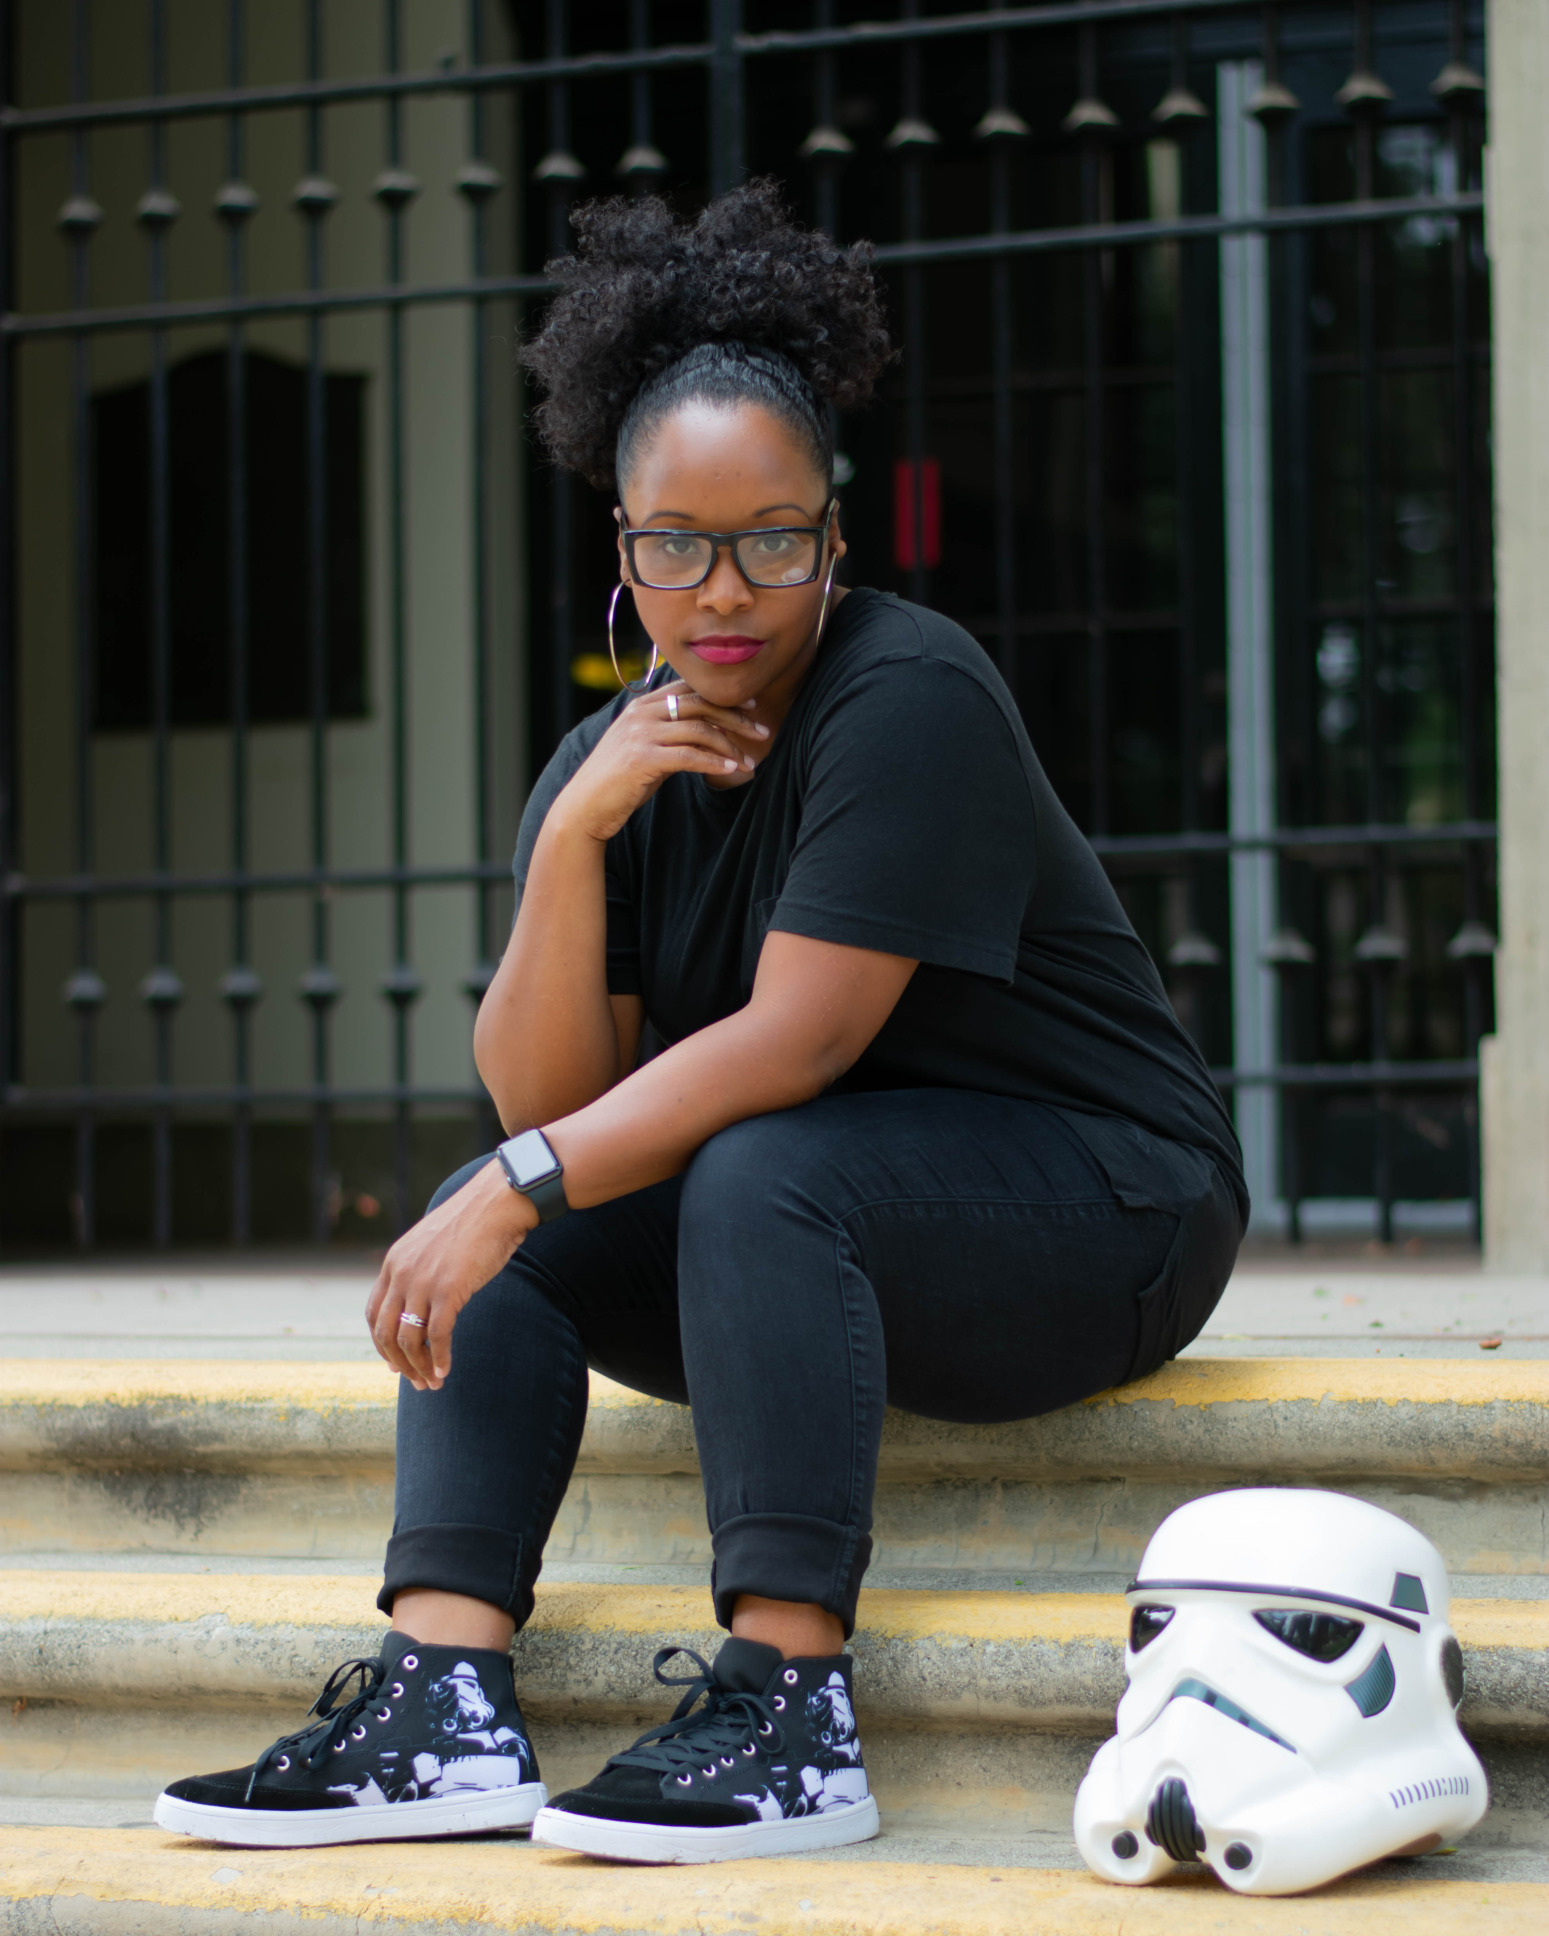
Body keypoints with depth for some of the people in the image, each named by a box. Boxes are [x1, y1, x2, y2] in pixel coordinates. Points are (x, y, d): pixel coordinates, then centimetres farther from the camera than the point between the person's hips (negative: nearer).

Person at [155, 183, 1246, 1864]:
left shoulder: (909, 699, -17)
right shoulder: (611, 763, 4)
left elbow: (797, 1045, -25)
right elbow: (545, 1101, -6)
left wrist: (522, 1189, -28)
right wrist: (575, 837, -19)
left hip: (1100, 1210, -7)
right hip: (799, 1233, 7)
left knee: (759, 1170, -33)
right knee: (492, 1222, -10)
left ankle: (789, 1707, -33)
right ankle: (444, 1700, -21)